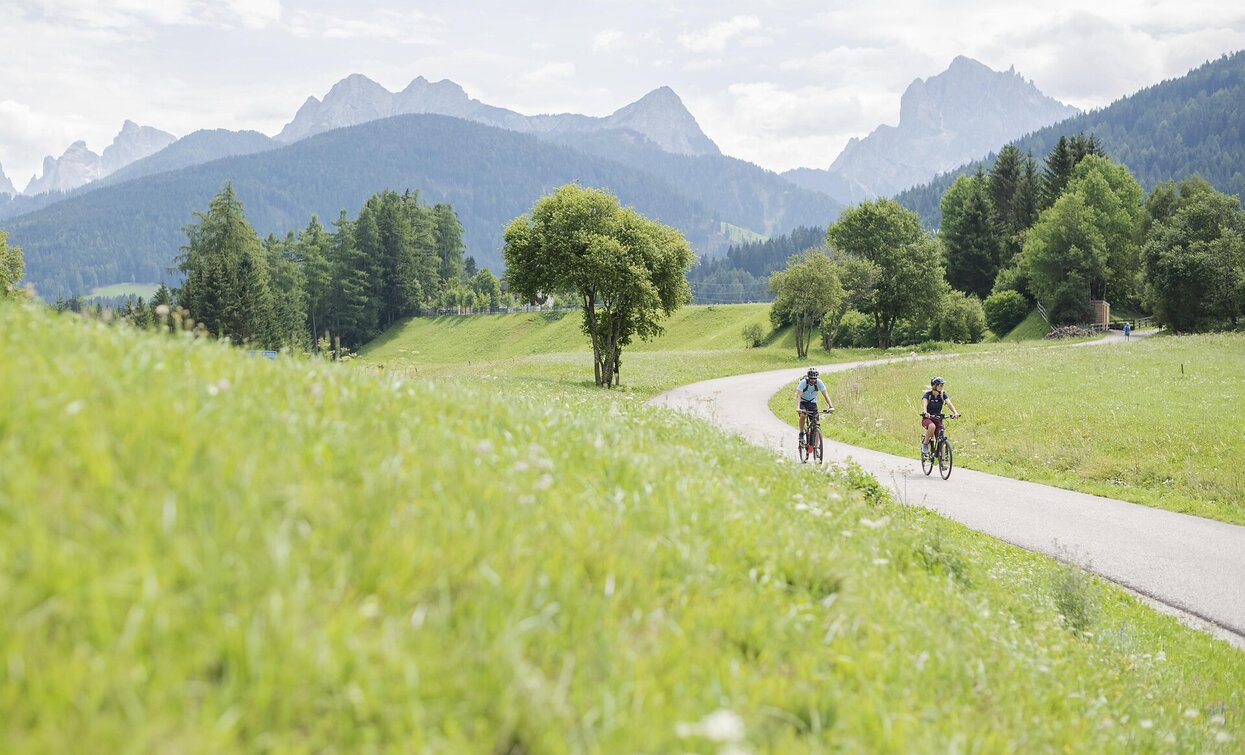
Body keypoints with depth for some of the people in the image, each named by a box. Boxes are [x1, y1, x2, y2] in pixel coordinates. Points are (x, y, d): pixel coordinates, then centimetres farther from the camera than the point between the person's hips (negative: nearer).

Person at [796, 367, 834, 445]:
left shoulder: (819, 382, -19)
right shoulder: (803, 382, -26)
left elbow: (825, 394, -20)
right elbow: (798, 395, -34)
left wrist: (830, 406, -34)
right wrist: (797, 408, -49)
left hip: (812, 402, 2)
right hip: (803, 401, -2)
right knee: (803, 415, -34)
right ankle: (801, 433, -12)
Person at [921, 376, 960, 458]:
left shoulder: (943, 394, -3)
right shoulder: (927, 394, -13)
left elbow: (949, 403, -17)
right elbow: (924, 404, -29)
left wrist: (955, 412, -36)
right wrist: (925, 413, -50)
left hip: (938, 419, 4)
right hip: (927, 418, -3)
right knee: (932, 426, -37)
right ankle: (925, 444, -17)